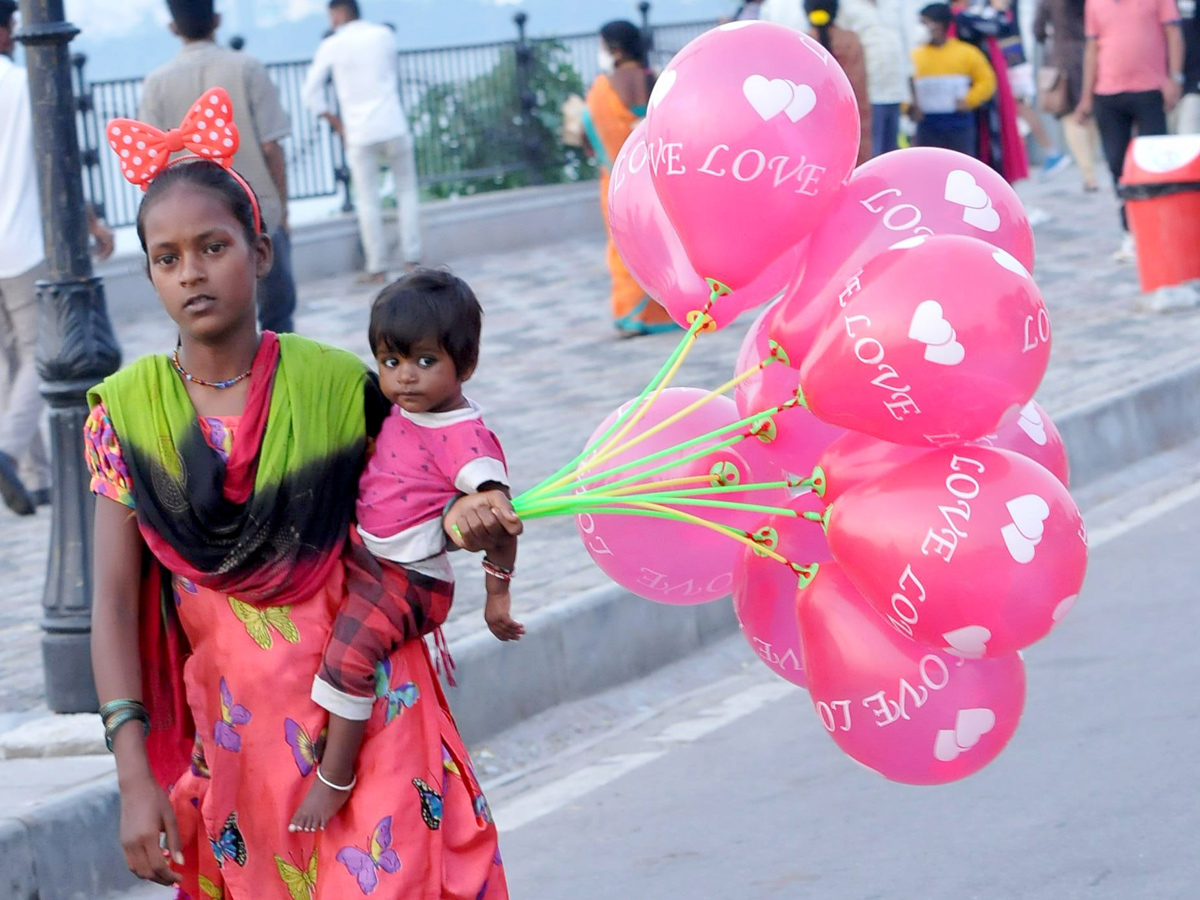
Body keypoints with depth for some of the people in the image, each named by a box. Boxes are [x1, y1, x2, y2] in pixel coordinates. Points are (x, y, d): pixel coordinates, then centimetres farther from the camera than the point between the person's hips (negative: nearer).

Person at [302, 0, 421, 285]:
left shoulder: (331, 46, -2)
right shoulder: (384, 35, 6)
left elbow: (311, 92, 0)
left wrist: (335, 121, 8)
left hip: (359, 133, -2)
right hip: (394, 125, 2)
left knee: (368, 201, 3)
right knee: (407, 191, 14)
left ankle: (377, 268, 3)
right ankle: (412, 259, 9)